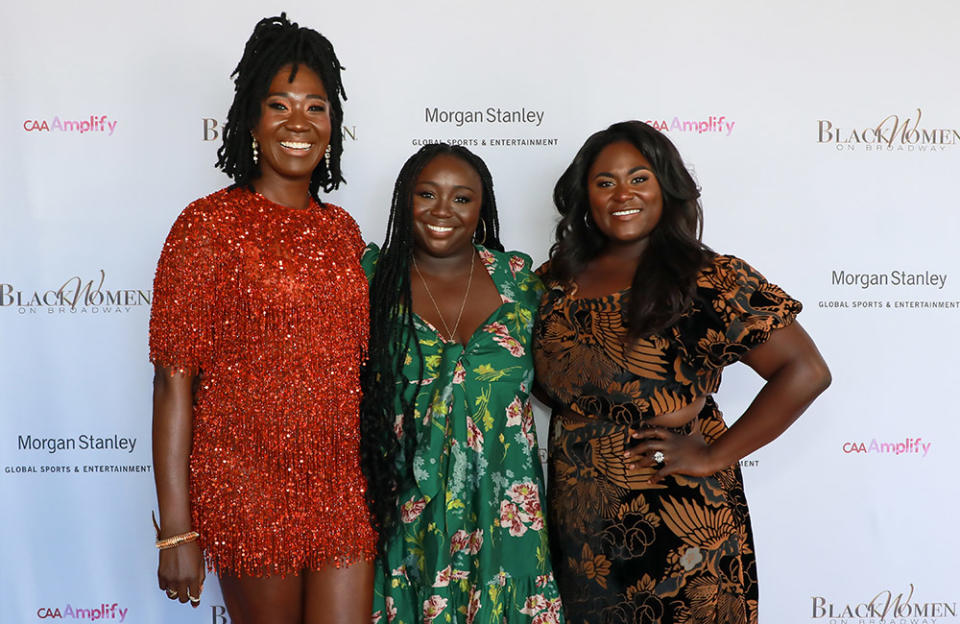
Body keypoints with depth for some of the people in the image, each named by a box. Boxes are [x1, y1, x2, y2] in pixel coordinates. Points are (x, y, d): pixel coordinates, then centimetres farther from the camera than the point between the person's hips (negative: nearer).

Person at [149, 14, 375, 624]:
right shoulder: (209, 224, -8)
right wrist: (176, 531, -12)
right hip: (248, 485, -4)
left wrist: (377, 483, 14)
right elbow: (174, 379, -10)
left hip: (344, 487, 4)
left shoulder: (342, 229, 7)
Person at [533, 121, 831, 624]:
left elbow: (806, 371, -15)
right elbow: (547, 374, 19)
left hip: (677, 530, -4)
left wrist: (714, 457, -16)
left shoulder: (710, 281, -12)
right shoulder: (558, 281, 3)